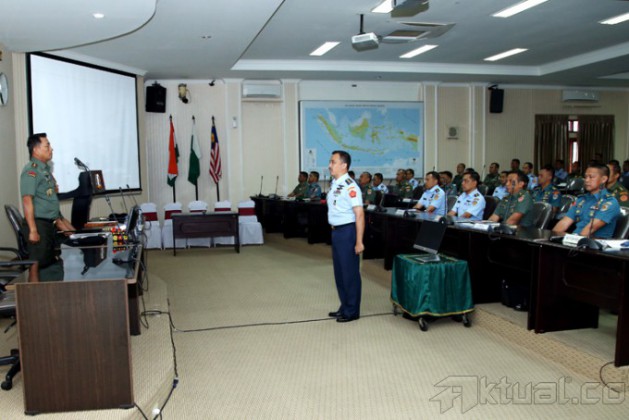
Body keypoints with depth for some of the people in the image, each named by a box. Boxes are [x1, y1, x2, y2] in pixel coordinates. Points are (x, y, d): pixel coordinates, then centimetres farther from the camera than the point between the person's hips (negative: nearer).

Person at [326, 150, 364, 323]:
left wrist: (359, 241, -21)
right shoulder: (334, 184, 9)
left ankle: (352, 311, 17)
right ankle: (344, 307, 33)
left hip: (347, 231, -9)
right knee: (339, 271, 18)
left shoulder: (350, 186, -18)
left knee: (350, 272, 3)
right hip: (336, 231, 9)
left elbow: (359, 214, -20)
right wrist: (334, 230, 14)